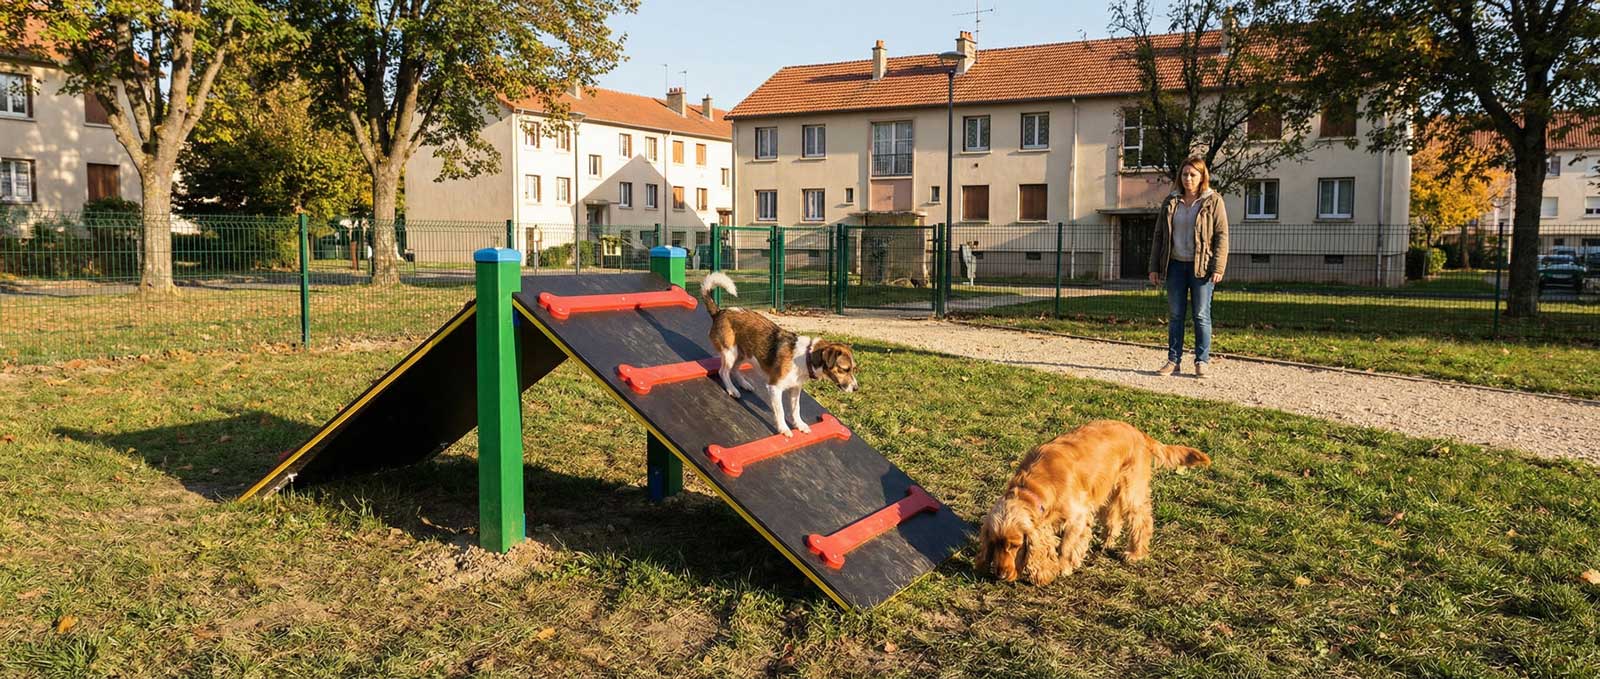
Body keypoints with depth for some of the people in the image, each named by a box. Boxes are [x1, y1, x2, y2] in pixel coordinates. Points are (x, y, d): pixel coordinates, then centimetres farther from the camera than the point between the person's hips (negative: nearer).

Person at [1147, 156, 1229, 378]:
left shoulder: (1213, 202, -1)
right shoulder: (1170, 202, 10)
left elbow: (1222, 235, -5)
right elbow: (1159, 235, 12)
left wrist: (1218, 268, -13)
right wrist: (1154, 267, 6)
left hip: (1201, 267, -4)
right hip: (1176, 266, 4)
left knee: (1201, 315, 0)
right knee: (1175, 315, 6)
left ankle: (1202, 361, 8)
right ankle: (1174, 360, 12)